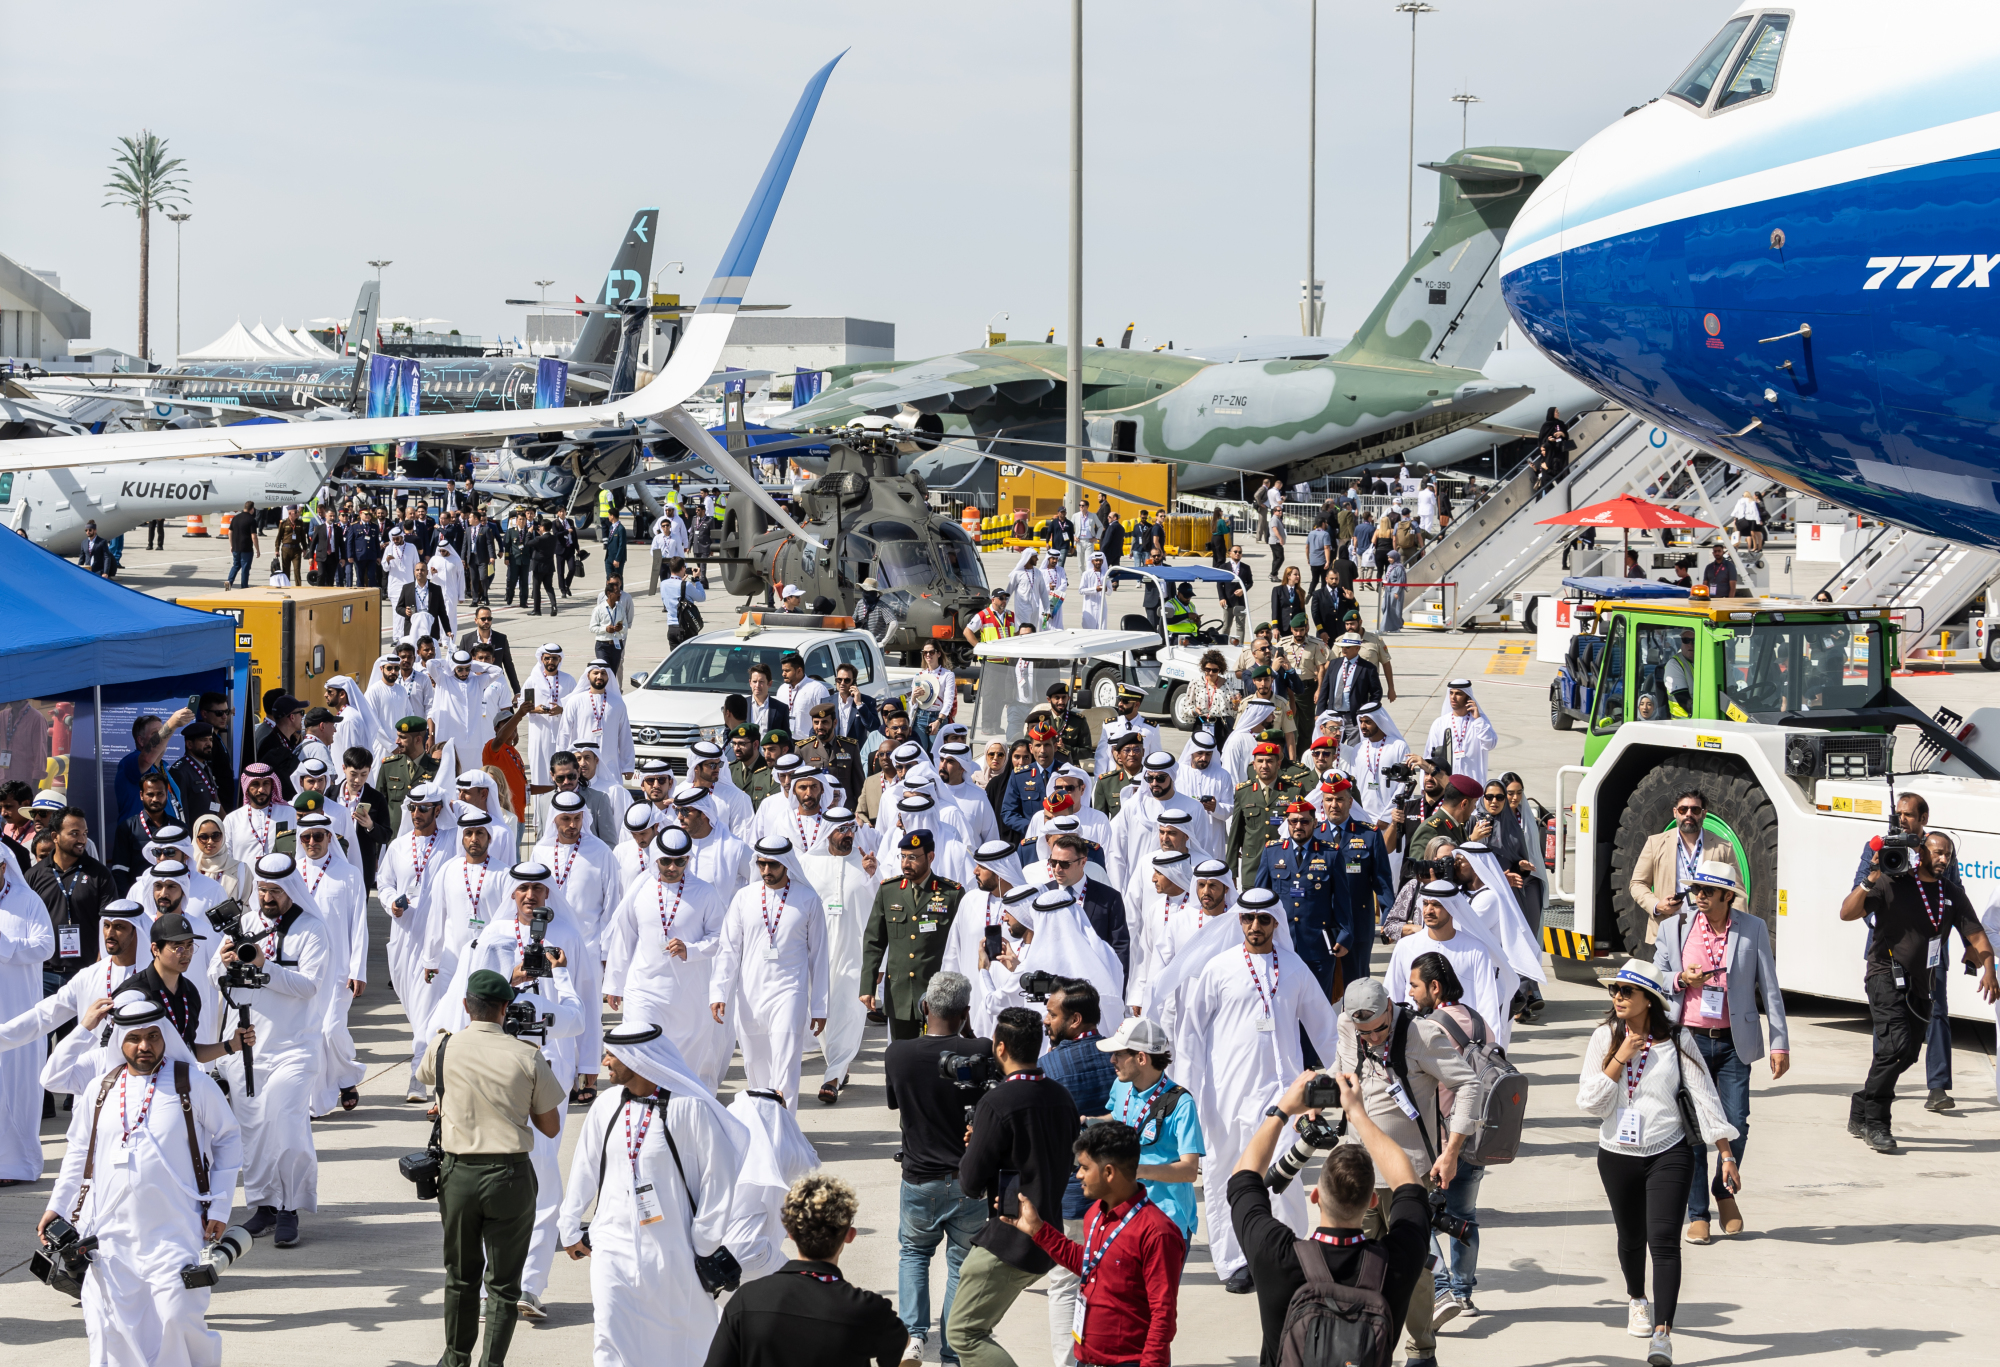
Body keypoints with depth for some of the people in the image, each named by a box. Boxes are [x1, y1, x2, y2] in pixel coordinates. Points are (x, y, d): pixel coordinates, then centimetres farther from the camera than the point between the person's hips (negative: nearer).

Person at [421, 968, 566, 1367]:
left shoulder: (443, 1048, -2)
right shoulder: (527, 1057, -7)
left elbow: (424, 1076, 24)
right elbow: (550, 1126, 0)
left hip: (459, 1173, 2)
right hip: (511, 1173, -2)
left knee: (460, 1275, 19)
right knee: (503, 1282, 7)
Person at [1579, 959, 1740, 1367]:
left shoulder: (1677, 1041, -6)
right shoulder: (1605, 1038, -1)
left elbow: (1704, 1096, -4)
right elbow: (1588, 1103, -7)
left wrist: (1726, 1155, -7)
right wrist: (1619, 1059, -17)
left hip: (1668, 1154, -3)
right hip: (1617, 1155, 3)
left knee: (1664, 1241, -14)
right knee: (1631, 1237, 18)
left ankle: (1662, 1334, -18)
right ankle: (1637, 1300, 48)